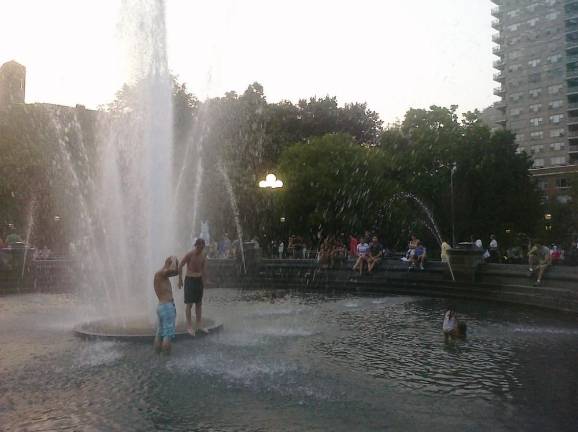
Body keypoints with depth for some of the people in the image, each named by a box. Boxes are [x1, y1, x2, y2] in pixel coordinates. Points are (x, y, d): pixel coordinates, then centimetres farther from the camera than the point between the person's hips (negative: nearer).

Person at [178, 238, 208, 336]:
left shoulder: (202, 256, 5)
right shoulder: (189, 255, -12)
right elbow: (180, 266, -8)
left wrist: (203, 280, 16)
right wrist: (180, 280, -8)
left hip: (199, 280, 6)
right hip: (189, 280, -6)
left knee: (199, 303, 9)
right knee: (189, 304, -5)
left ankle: (199, 325, 18)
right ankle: (189, 326, 1)